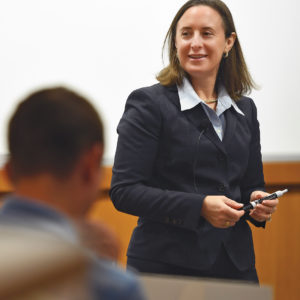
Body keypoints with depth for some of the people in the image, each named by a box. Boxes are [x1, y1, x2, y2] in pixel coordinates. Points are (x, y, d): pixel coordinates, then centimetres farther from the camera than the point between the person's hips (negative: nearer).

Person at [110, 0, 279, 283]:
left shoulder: (245, 110, 12)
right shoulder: (148, 103, -5)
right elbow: (123, 191, -12)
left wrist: (259, 202, -5)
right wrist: (199, 207, -22)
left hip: (235, 265, 5)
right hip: (165, 266, -5)